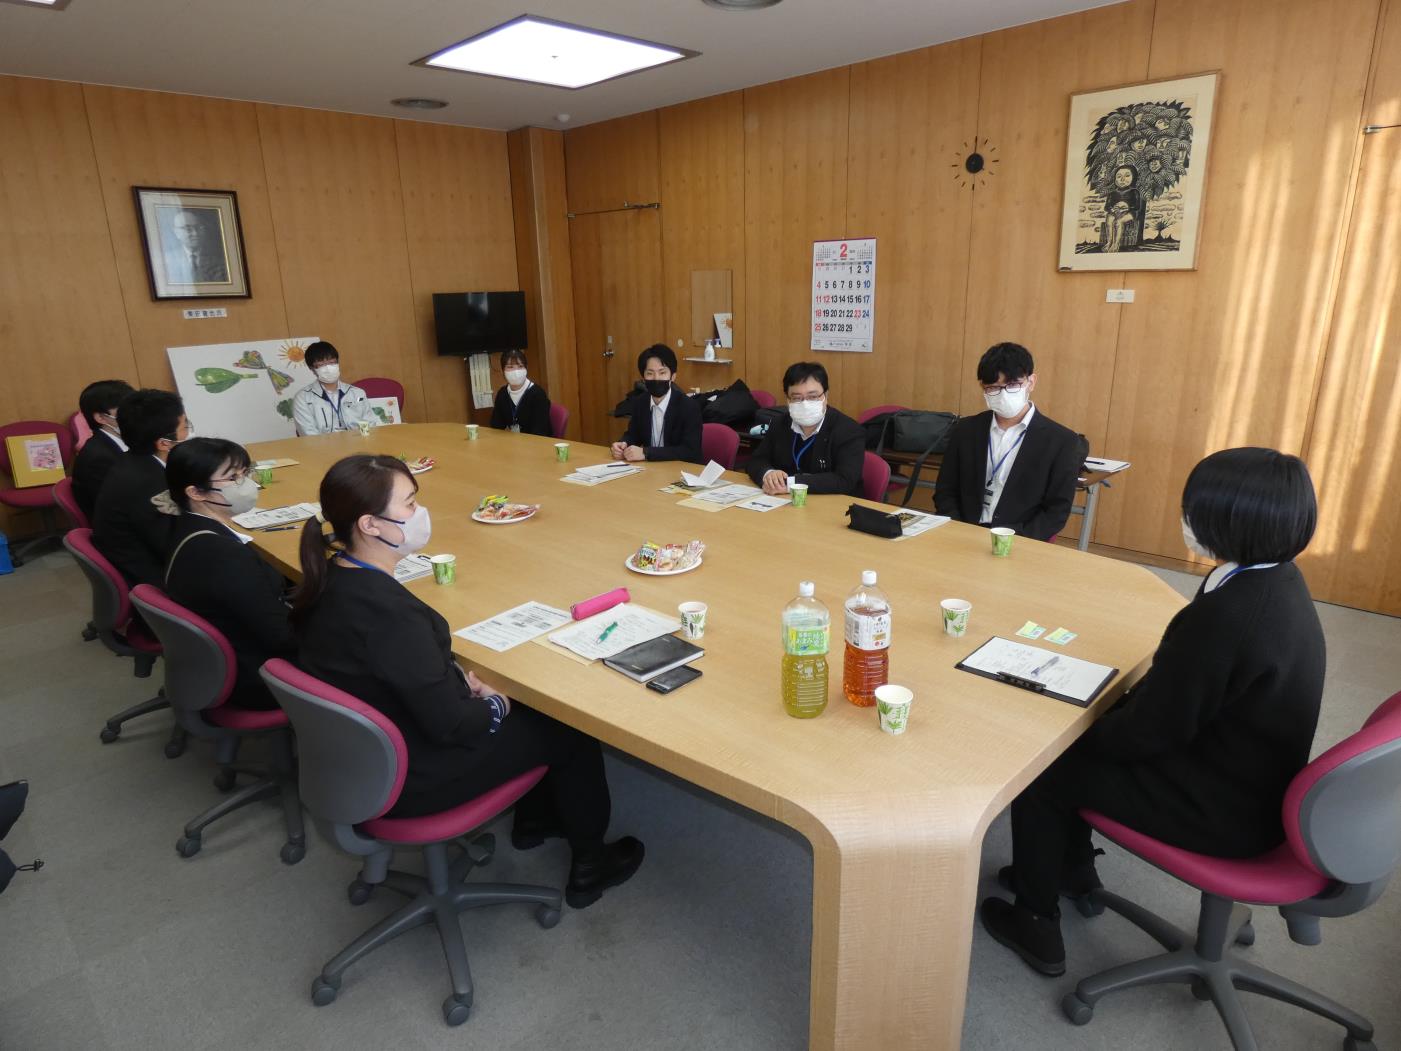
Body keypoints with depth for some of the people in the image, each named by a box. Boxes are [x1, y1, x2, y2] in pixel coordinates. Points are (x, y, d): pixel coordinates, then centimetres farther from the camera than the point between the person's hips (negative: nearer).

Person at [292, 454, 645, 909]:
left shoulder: (329, 579, -6)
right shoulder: (385, 608, -36)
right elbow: (449, 723, -28)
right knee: (570, 731, 8)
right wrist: (496, 705, -9)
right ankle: (588, 867, 29)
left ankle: (533, 819, 42)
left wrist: (457, 678, 0)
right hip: (407, 775, -8)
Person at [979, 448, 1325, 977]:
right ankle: (1072, 870, 36)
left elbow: (1150, 732, -24)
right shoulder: (1275, 575, -4)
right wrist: (1121, 704, 3)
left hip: (1223, 809, -9)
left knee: (1039, 768, 2)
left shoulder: (1228, 615, -34)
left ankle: (1037, 927, 21)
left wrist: (1090, 731, -6)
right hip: (1248, 774, 9)